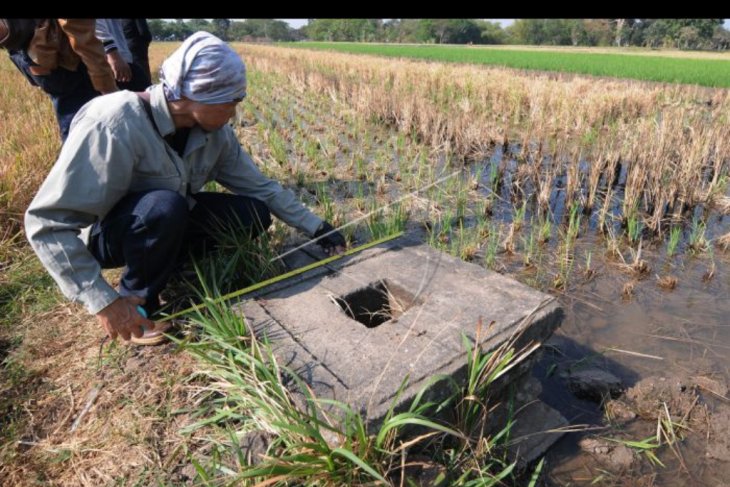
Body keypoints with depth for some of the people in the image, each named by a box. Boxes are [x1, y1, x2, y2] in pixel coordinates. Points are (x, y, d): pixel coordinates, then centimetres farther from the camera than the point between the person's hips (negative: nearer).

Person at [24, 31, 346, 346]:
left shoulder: (215, 131, -14)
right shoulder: (114, 126, -32)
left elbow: (261, 186, -6)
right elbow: (47, 223, -31)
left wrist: (317, 228, -9)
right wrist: (103, 302, -34)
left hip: (169, 221, 6)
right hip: (103, 236, -5)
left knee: (254, 214, -11)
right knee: (165, 205, -37)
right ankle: (136, 300, -11)